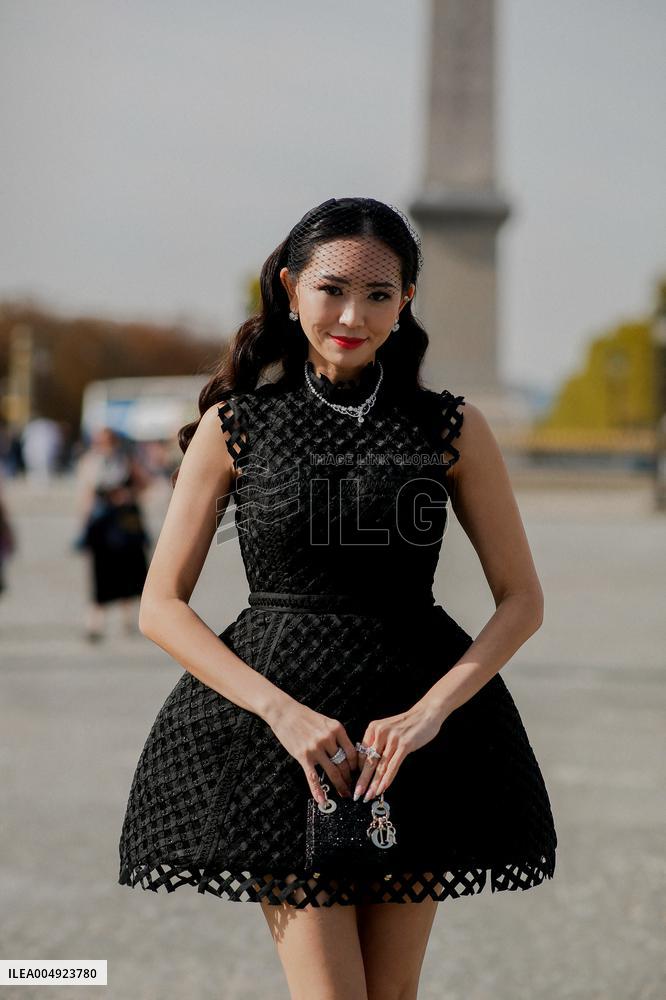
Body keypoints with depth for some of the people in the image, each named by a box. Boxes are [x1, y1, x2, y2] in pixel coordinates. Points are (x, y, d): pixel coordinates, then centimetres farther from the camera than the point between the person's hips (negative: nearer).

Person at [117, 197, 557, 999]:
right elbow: (161, 608, 0)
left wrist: (430, 710, -11)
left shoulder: (452, 428, 4)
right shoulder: (234, 425, 2)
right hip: (278, 728, -2)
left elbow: (522, 600, 5)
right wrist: (281, 710, -13)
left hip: (416, 722, 2)